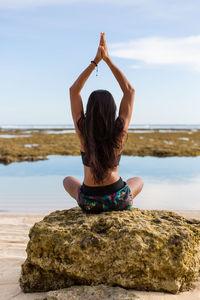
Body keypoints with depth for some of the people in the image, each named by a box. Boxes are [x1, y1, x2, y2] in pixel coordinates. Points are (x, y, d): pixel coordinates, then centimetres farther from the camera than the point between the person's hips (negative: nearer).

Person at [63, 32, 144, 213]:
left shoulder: (82, 130, -14)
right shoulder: (120, 131, -15)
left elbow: (74, 90, -2)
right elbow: (130, 91, -3)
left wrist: (95, 61, -2)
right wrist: (108, 60, -3)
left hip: (88, 203, 0)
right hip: (118, 201, 0)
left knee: (68, 180, 35)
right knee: (138, 181, 35)